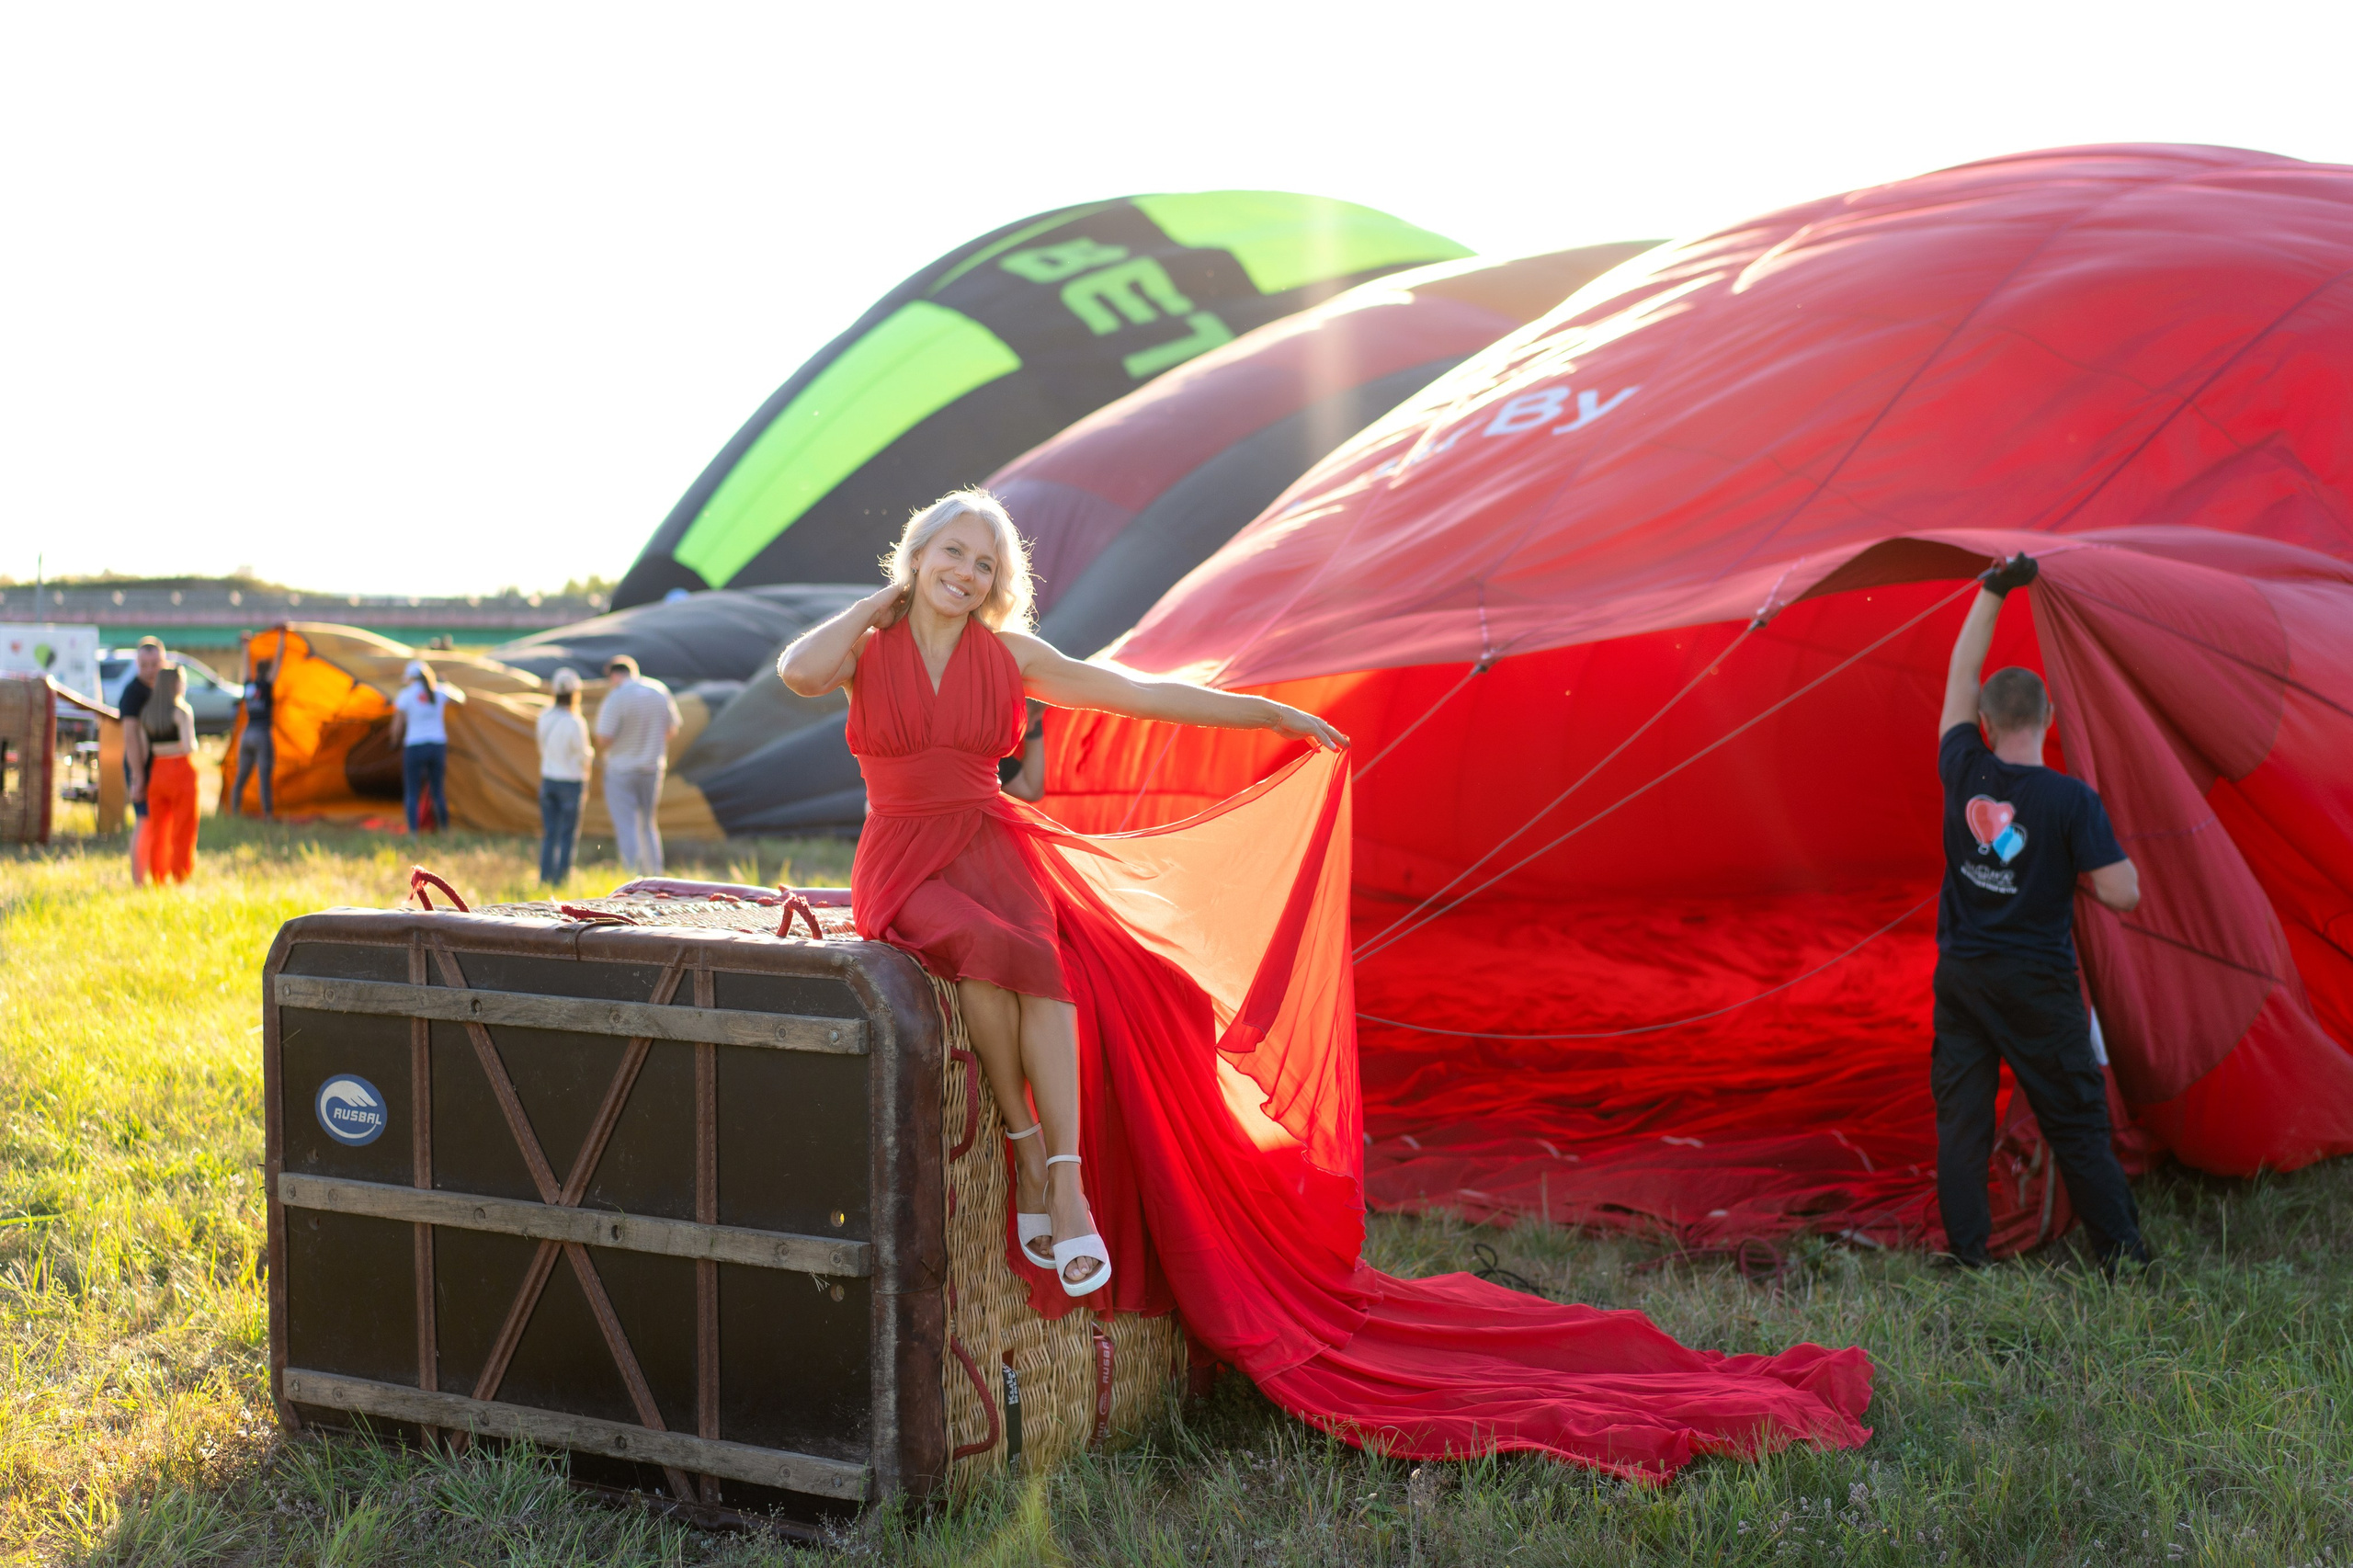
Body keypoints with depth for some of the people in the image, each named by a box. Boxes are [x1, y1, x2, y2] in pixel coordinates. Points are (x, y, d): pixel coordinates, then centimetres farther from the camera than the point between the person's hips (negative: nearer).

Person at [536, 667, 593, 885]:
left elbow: (542, 749, 11)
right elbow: (584, 756, -12)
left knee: (549, 833, 11)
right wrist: (591, 753, 10)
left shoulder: (544, 718, 0)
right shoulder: (575, 722, -19)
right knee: (568, 834, 2)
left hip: (548, 779, 6)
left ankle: (545, 878, 14)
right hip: (570, 783, -6)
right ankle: (562, 877, 3)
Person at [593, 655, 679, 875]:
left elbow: (603, 739, -18)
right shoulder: (660, 691, 0)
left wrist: (600, 720, 2)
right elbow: (672, 730, 9)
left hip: (621, 771, -5)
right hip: (652, 769, 5)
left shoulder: (616, 698, -17)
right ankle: (655, 877, 17)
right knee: (648, 826, 17)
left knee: (626, 828, -3)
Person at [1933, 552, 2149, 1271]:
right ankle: (2124, 1260, 10)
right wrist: (2105, 857, 7)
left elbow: (1960, 676, 9)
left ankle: (1966, 1259, 8)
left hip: (1960, 976, 3)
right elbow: (2122, 895, -15)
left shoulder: (1964, 773, -5)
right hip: (2037, 983, -3)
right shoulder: (2071, 800, -14)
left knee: (1961, 1121, 7)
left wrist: (1992, 592, 14)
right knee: (2077, 1124, 6)